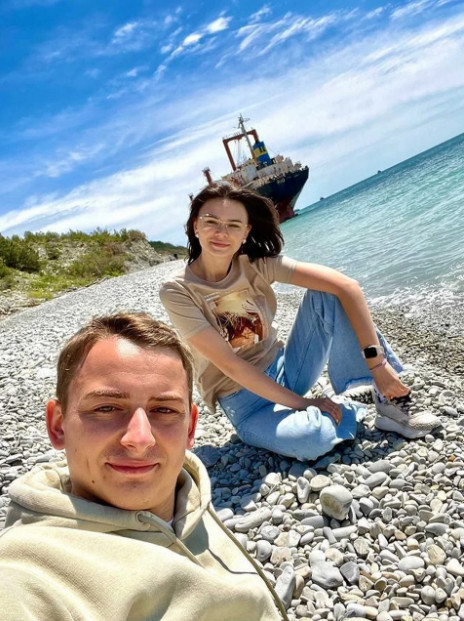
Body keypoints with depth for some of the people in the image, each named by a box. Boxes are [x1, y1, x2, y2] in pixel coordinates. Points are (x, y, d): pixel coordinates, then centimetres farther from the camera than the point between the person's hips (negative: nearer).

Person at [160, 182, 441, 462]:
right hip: (245, 399, -4)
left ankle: (393, 399, -10)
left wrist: (376, 362, -24)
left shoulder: (257, 263, -10)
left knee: (326, 295, -17)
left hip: (284, 368, 4)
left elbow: (345, 286, -17)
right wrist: (302, 404, -21)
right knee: (311, 438, -36)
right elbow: (229, 365, -20)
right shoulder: (177, 292, -17)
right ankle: (360, 412, -2)